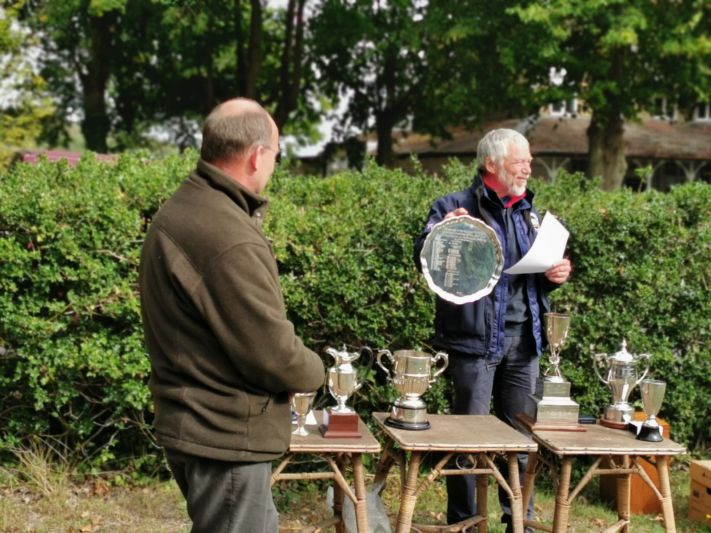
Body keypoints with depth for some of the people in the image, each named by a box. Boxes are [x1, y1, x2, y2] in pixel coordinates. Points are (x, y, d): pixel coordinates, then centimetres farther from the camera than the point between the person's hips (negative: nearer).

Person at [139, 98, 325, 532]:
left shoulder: (179, 209, 6)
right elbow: (273, 355, -22)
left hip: (193, 424, 10)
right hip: (226, 435, -10)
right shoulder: (231, 240, -27)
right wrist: (315, 370, -3)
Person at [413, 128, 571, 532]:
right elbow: (425, 262, -11)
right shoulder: (454, 206, -4)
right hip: (476, 337, -6)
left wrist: (554, 275, 3)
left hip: (523, 338, 6)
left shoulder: (528, 213, 16)